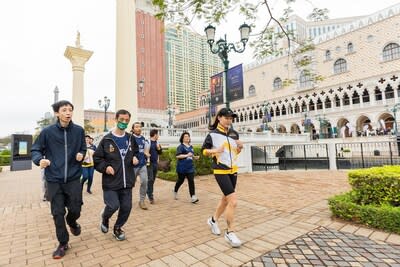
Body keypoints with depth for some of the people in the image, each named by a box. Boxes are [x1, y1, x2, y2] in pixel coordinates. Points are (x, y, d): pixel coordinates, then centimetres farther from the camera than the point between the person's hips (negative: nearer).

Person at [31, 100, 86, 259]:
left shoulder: (79, 131, -2)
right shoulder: (47, 131, -5)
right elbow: (35, 150, 3)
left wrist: (81, 155, -10)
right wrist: (40, 159, -17)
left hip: (73, 178, 1)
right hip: (54, 180, 0)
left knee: (75, 209, 4)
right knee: (58, 214, 8)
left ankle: (72, 222, 41)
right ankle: (63, 243, 28)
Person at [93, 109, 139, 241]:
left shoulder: (131, 139, 6)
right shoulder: (107, 139, -5)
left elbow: (136, 152, 21)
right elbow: (97, 158, 1)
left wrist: (135, 158, 0)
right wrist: (105, 167, -15)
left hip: (126, 181, 4)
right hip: (111, 181, -3)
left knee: (126, 207, 6)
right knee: (113, 205, -10)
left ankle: (117, 228, 33)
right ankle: (105, 218, 27)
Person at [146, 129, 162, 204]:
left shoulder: (157, 142, 13)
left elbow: (160, 152, 16)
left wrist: (159, 148, -1)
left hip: (155, 163, 7)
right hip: (149, 163, -7)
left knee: (153, 180, 11)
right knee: (150, 179, -9)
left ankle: (150, 194, 22)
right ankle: (150, 196, -5)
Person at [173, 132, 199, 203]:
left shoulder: (191, 146, 13)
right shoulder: (180, 146, -7)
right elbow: (177, 156, -18)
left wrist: (195, 157, 6)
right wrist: (186, 155, -26)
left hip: (190, 167, 5)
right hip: (182, 168, -5)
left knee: (191, 181, -4)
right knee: (180, 180, 12)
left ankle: (193, 197, -6)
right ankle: (175, 191, 39)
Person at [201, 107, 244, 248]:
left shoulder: (234, 134, 5)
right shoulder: (212, 134, -10)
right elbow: (204, 150, -2)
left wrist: (240, 147, -6)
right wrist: (214, 151, -20)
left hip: (233, 170, 7)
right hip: (220, 171, -6)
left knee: (226, 199, 18)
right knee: (233, 200, -12)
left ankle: (213, 220, 41)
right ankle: (230, 232, 8)